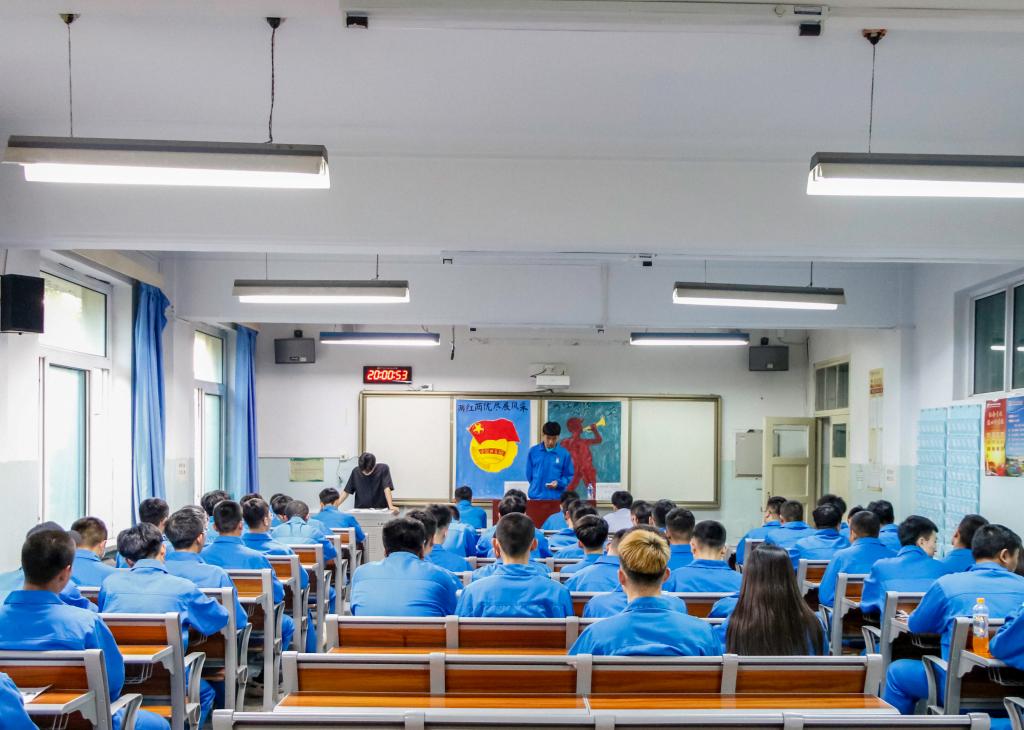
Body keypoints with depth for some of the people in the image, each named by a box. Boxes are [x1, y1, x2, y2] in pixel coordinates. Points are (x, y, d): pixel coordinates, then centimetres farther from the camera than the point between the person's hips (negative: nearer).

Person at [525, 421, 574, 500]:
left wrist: (558, 483, -13)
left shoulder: (564, 453, 1)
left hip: (557, 498, -1)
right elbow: (529, 475, 10)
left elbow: (570, 476, 3)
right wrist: (538, 485, 1)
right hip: (536, 497, 1)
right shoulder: (533, 452, 3)